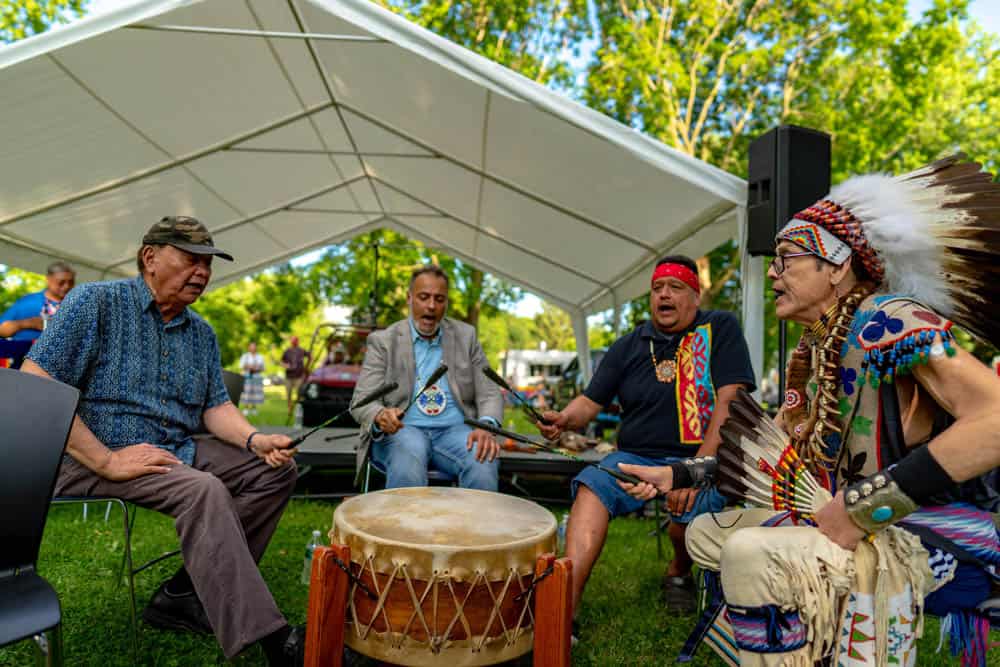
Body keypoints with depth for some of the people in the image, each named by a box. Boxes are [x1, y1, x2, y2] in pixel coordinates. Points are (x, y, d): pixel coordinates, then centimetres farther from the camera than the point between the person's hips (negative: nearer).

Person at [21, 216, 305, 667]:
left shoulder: (201, 333, 10)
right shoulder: (95, 302, -10)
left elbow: (215, 406, 9)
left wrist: (255, 440, -13)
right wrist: (107, 461, -23)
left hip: (178, 452, 8)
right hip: (94, 459, -7)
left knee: (275, 470, -5)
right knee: (203, 489, -32)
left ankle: (183, 594, -6)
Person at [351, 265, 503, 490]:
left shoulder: (465, 336, 11)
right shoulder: (383, 341, 5)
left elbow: (489, 393, 7)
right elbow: (362, 400, -2)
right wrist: (380, 416, -27)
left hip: (453, 430, 2)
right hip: (400, 429, -1)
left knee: (484, 464, -29)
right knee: (408, 463, -35)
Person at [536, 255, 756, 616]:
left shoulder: (720, 329, 0)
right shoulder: (629, 346, 11)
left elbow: (729, 400, -10)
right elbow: (591, 400, 9)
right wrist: (565, 419, -16)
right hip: (637, 458, 3)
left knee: (694, 502, -32)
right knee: (592, 484, -24)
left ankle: (679, 573, 5)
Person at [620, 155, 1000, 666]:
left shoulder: (887, 323, -18)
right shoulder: (810, 351, 9)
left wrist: (863, 508, -29)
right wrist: (676, 475, 5)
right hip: (859, 523, 9)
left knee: (750, 554, -32)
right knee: (704, 533, 13)